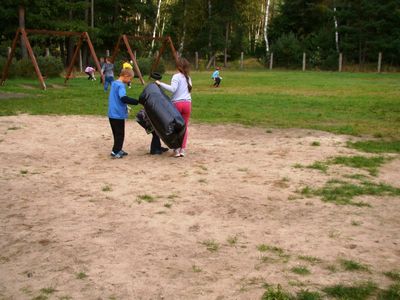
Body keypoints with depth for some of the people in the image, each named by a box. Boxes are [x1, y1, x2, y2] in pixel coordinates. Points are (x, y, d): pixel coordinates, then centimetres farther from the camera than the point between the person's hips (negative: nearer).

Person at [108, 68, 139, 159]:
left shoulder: (114, 83, 13)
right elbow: (124, 98, -30)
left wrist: (125, 106, 19)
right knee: (120, 134, 1)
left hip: (112, 114, 9)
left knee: (117, 133, 17)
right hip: (118, 114, -9)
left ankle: (118, 150, 25)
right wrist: (137, 101, -26)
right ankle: (115, 152, 4)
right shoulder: (120, 85, -16)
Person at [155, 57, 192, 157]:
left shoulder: (176, 76, -5)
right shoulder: (188, 78, 15)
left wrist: (160, 84, -13)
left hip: (177, 103, -4)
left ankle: (177, 149, 3)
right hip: (187, 103, 4)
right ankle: (182, 149, 5)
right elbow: (188, 89, 13)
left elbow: (173, 89, -18)